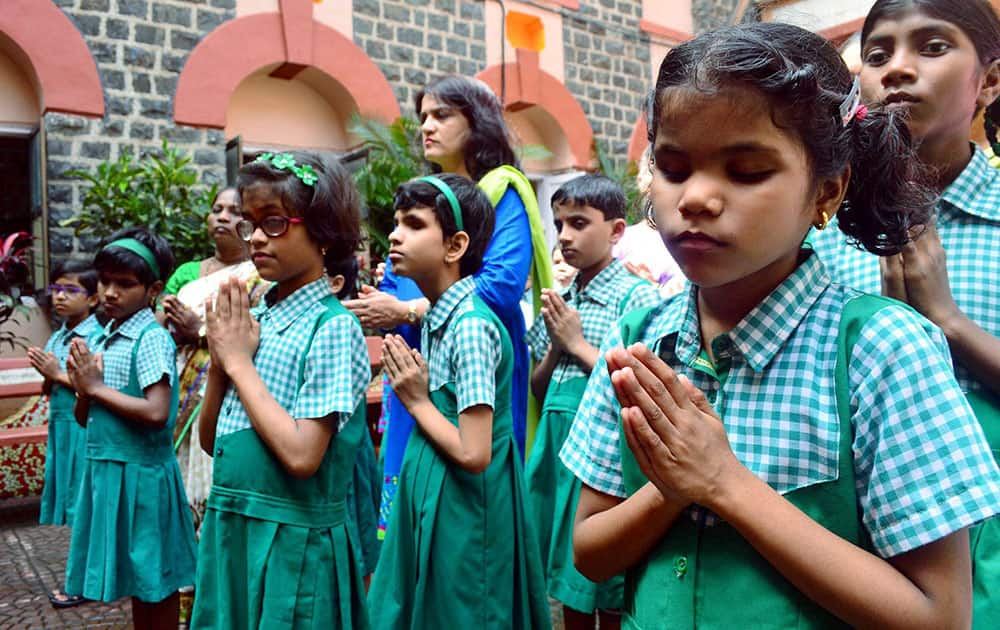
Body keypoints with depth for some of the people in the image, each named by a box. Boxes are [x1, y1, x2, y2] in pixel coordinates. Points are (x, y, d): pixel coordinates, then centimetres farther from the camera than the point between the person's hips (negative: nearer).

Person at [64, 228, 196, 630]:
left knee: (155, 580, 6)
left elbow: (157, 413, -26)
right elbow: (84, 419, 14)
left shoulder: (151, 338, -15)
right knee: (136, 579, 20)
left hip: (140, 474, -8)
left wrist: (97, 388, -15)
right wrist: (83, 389, -8)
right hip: (106, 470, 8)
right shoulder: (104, 338, 9)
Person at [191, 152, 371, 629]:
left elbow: (301, 455, -24)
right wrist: (220, 360, -7)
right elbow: (210, 440, 9)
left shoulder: (333, 327, -16)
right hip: (228, 527, 7)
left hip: (292, 539, -6)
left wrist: (239, 362, -16)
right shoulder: (252, 319, 3)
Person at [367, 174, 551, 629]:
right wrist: (416, 391, -4)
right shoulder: (437, 318, 5)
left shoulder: (470, 325, -21)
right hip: (428, 504, 9)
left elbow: (473, 454, -25)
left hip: (462, 514, -9)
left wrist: (416, 401, -13)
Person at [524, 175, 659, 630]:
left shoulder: (637, 295, -9)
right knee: (569, 590, 18)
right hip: (557, 448, 6)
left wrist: (577, 344, -12)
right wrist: (555, 344, -5)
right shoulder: (561, 299, 9)